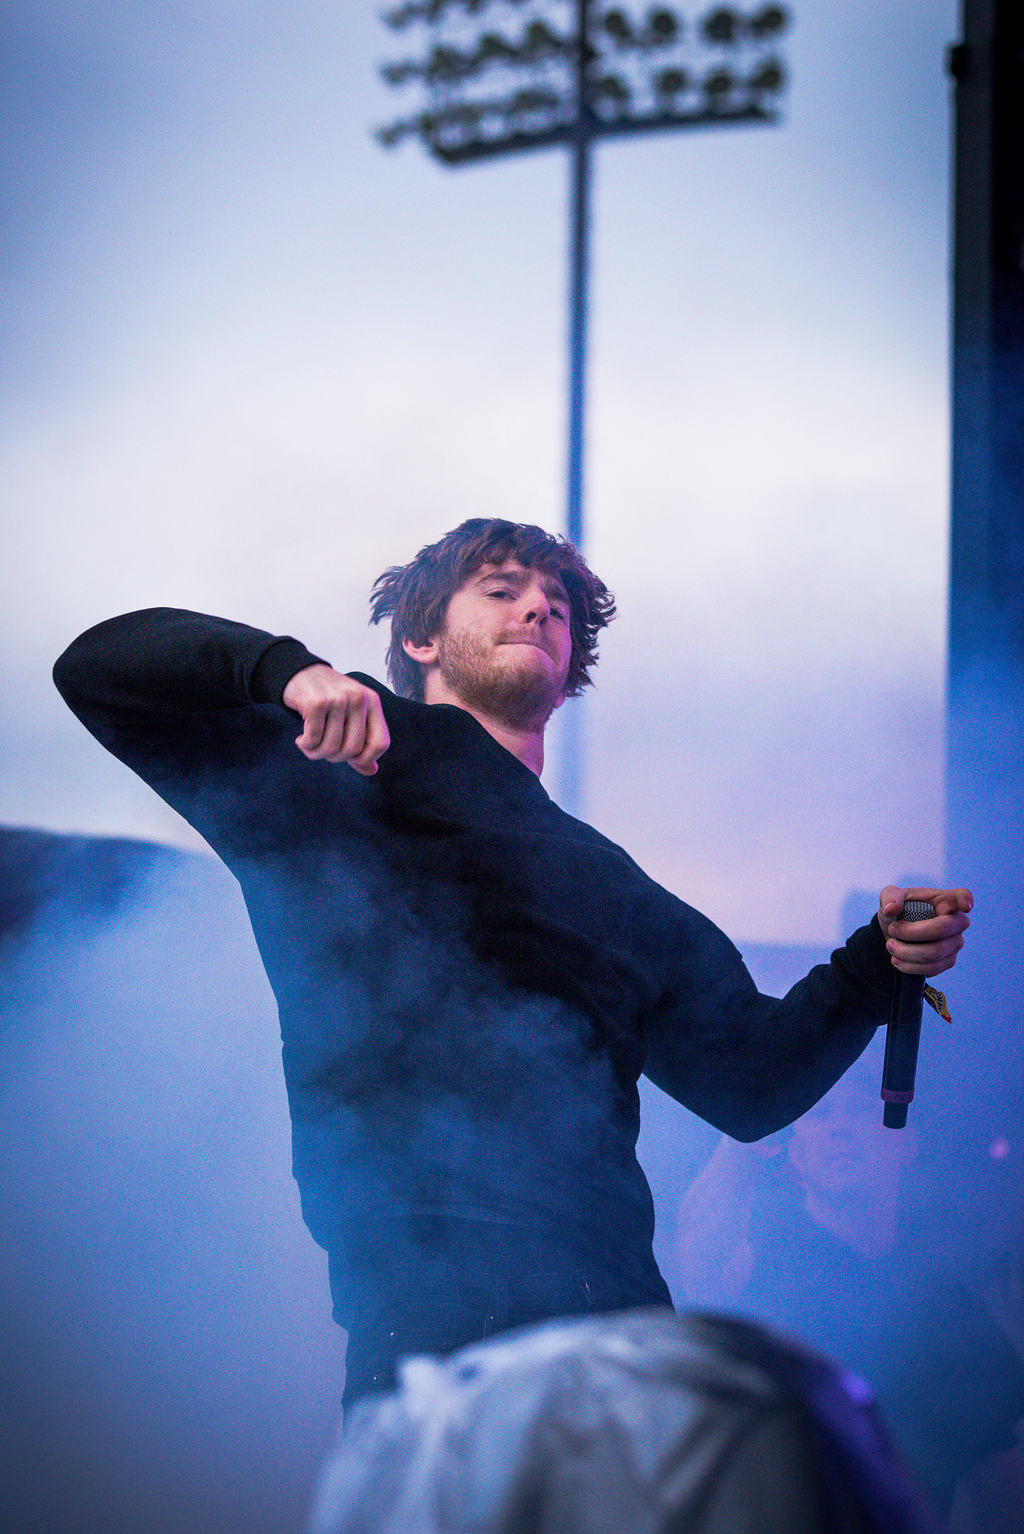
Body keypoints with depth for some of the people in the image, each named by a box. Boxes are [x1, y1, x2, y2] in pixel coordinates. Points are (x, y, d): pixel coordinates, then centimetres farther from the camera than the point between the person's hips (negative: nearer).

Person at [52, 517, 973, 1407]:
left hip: (615, 1297, 6)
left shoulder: (613, 888, 30)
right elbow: (102, 667, 7)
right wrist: (288, 670, -11)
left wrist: (876, 965, 12)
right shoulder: (330, 779, 14)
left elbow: (746, 1081, 28)